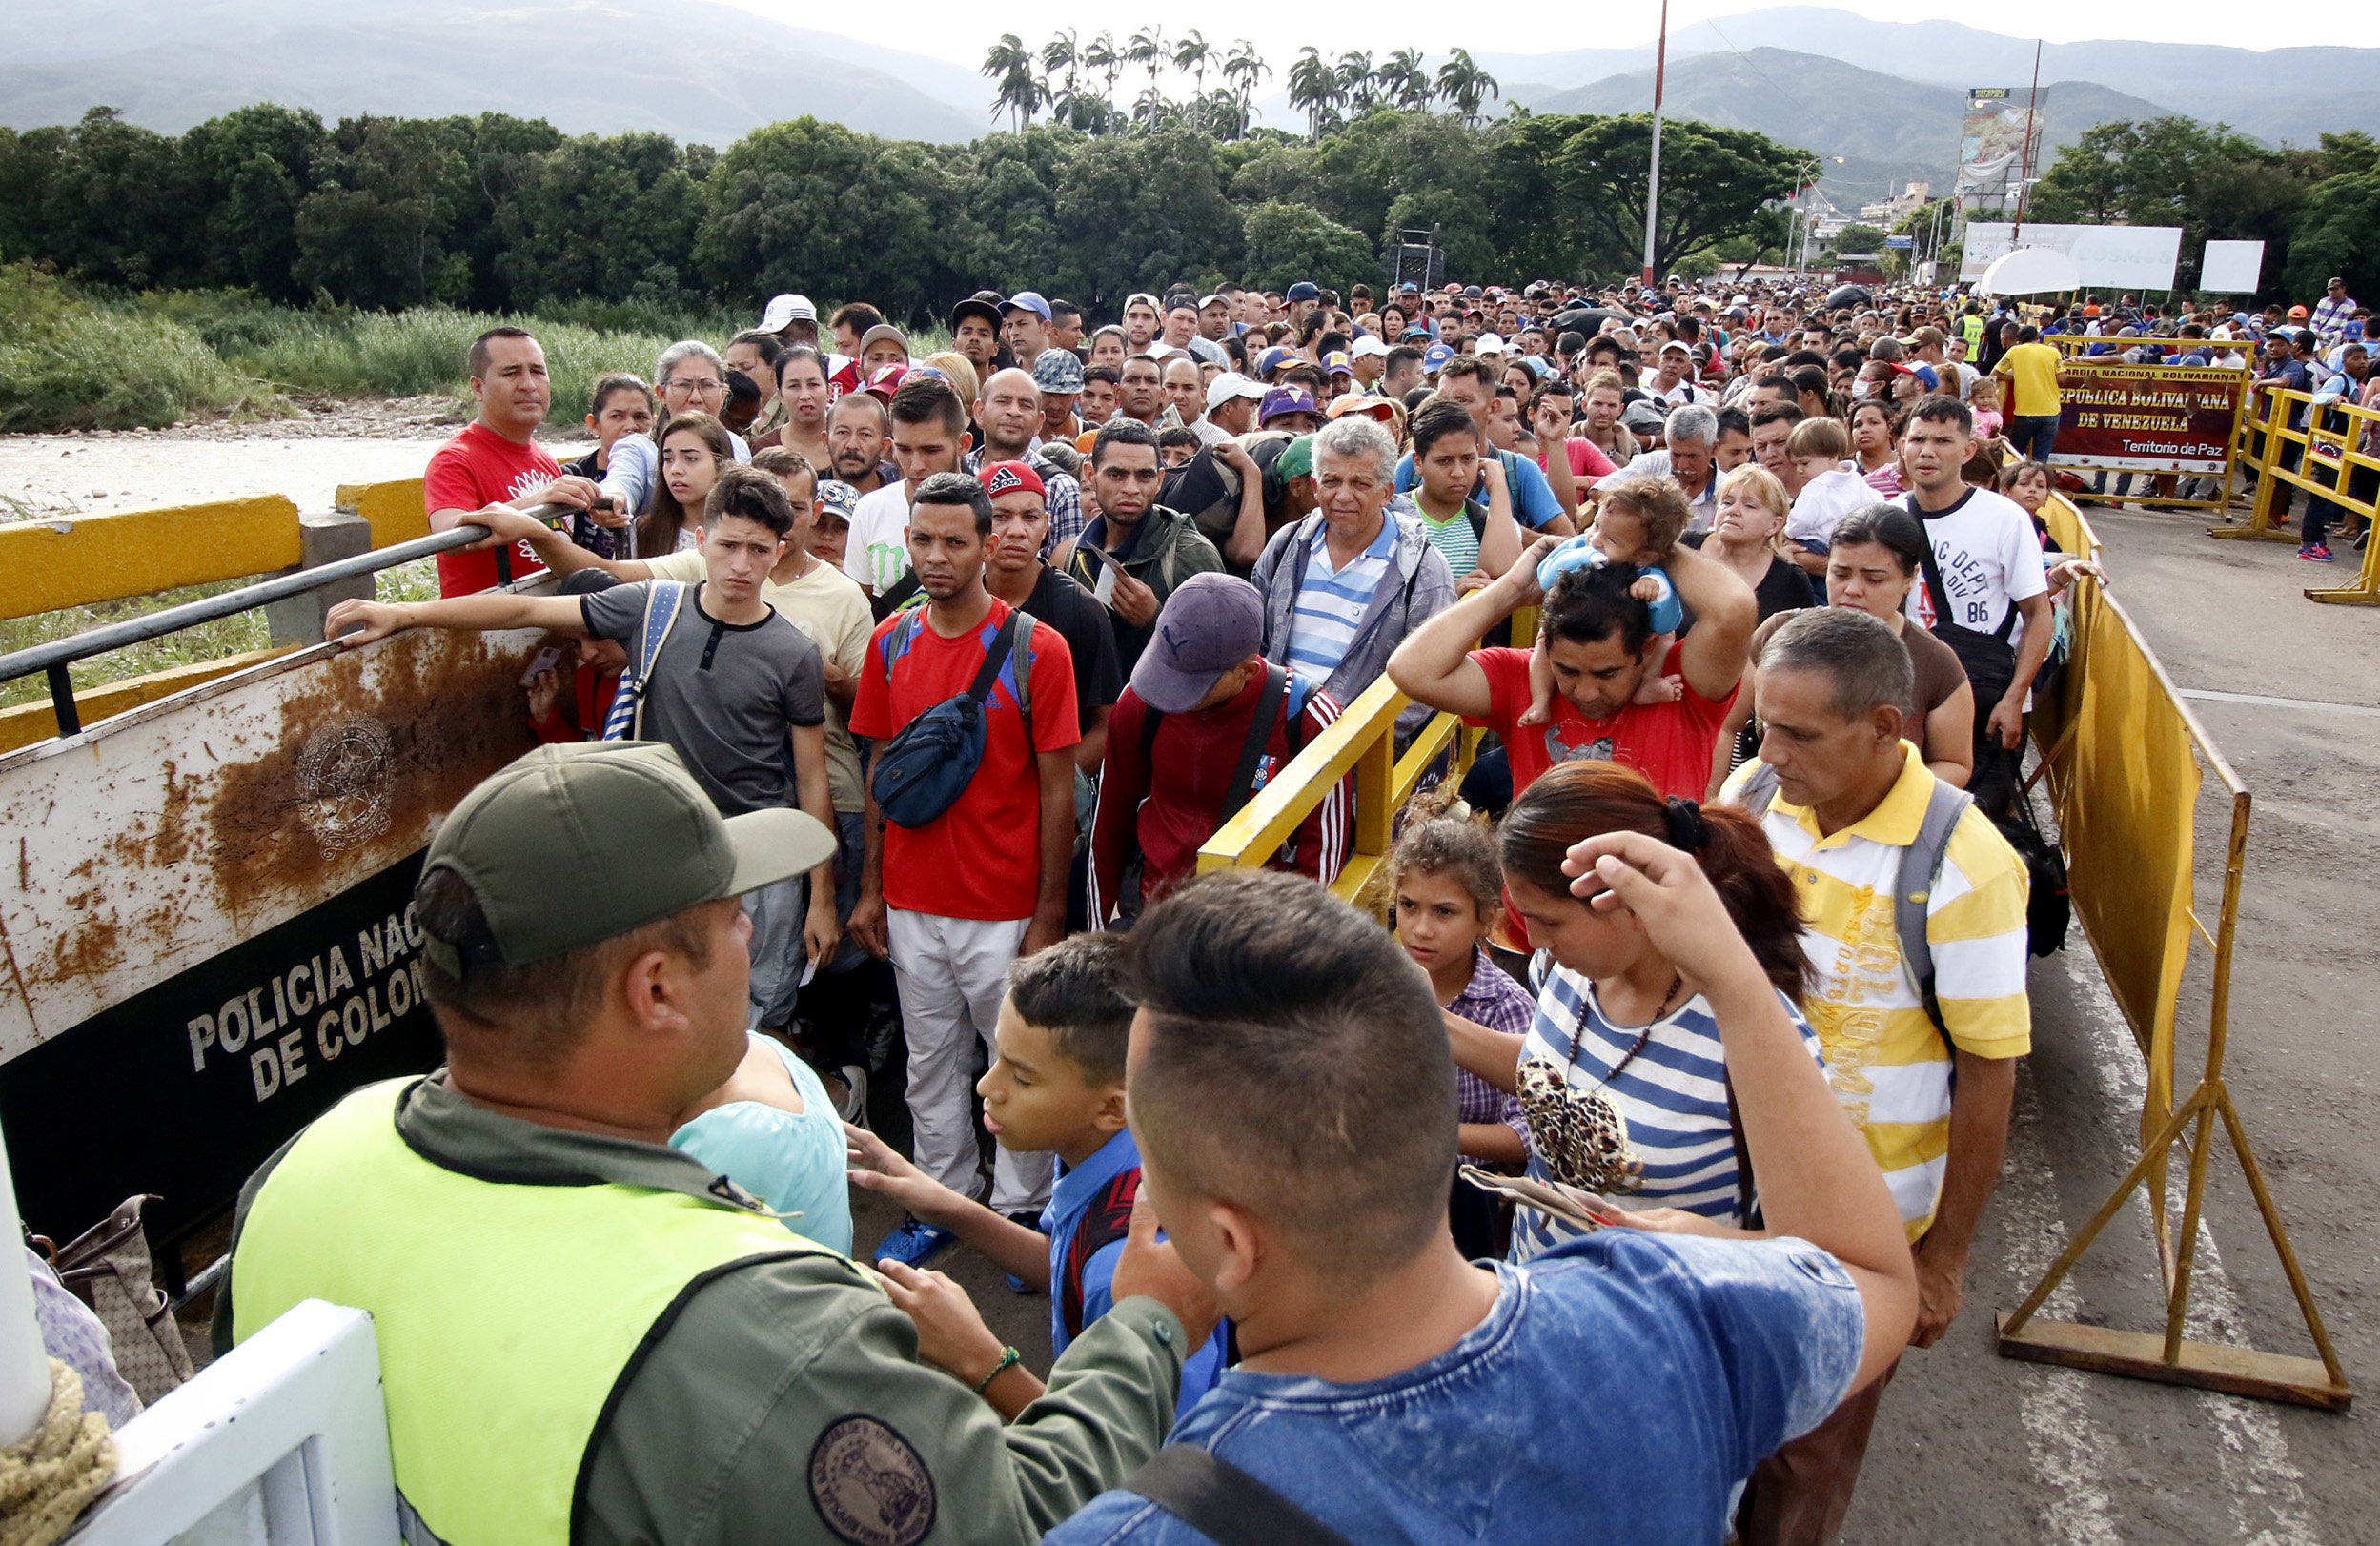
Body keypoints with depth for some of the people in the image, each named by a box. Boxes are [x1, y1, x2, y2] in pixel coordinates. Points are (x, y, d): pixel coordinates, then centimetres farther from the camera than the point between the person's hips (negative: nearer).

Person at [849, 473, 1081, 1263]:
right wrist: (870, 888, 7)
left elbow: (1057, 790, -9)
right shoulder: (891, 641, 3)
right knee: (930, 1063, 16)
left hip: (1004, 907, -4)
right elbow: (880, 768, 9)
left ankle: (1022, 1211, 26)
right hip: (913, 902, 4)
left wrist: (1049, 915, -11)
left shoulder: (1036, 648, -11)